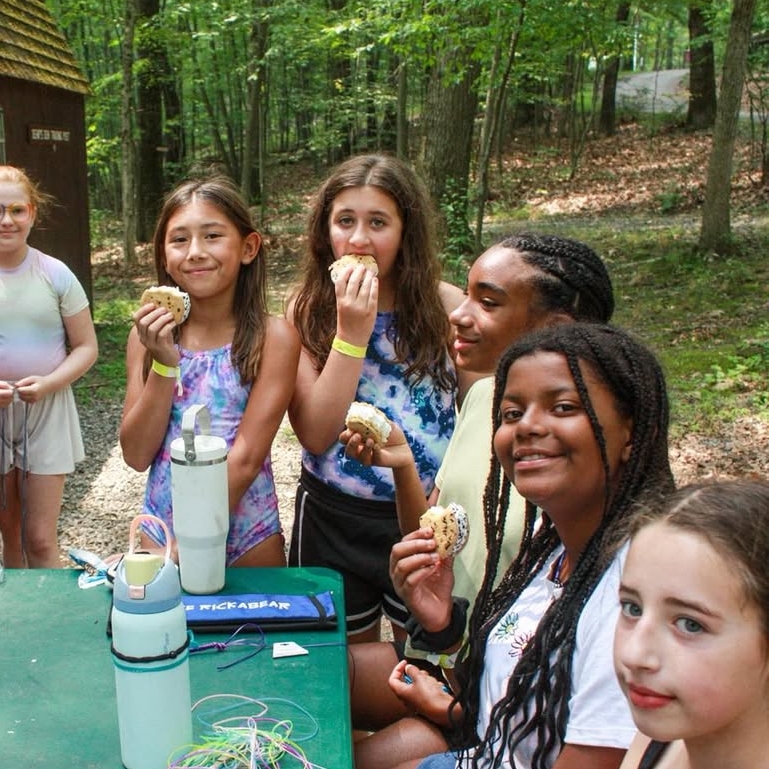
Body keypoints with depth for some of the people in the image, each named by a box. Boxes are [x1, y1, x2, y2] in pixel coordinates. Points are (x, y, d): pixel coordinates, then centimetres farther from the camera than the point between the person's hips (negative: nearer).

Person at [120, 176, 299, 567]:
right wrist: (164, 364, -17)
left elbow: (245, 459, -17)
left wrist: (186, 548, -19)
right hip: (161, 534, 2)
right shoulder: (148, 334, -3)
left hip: (248, 542, -2)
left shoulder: (272, 337, -13)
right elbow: (137, 455, -6)